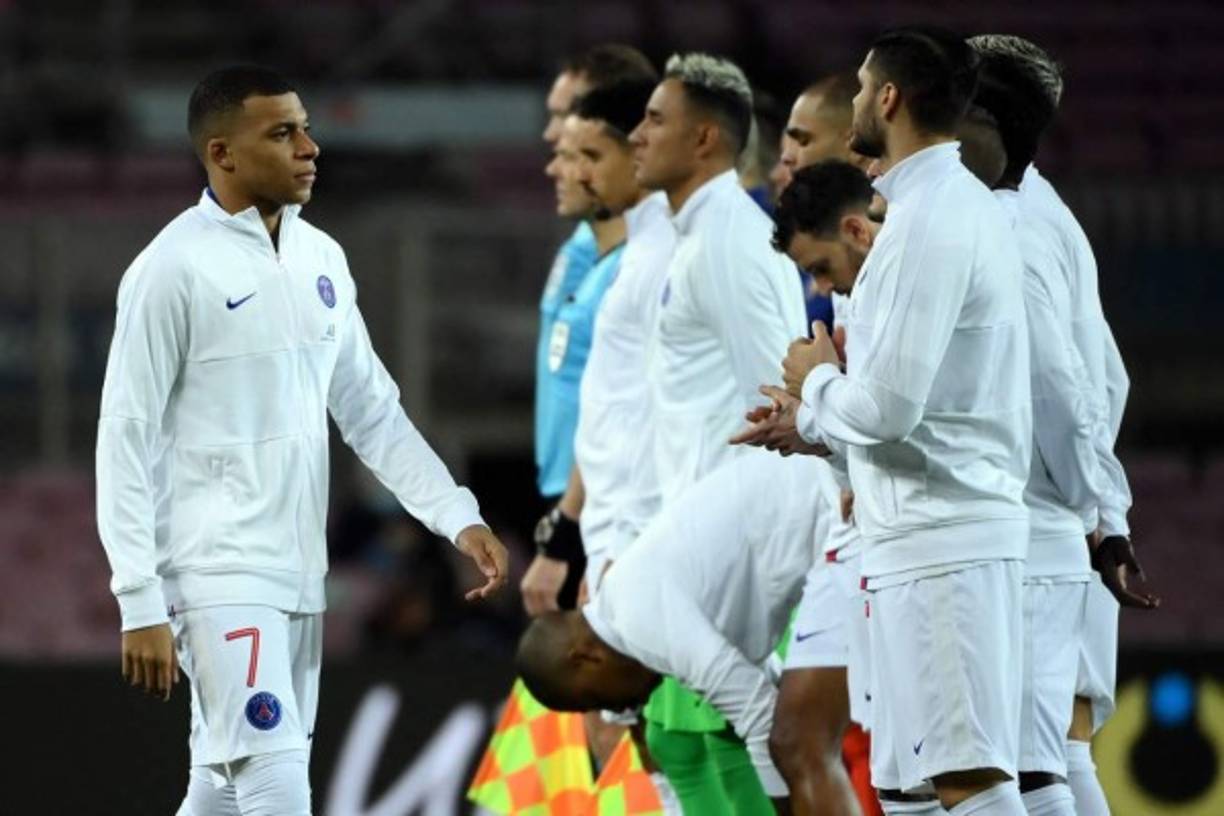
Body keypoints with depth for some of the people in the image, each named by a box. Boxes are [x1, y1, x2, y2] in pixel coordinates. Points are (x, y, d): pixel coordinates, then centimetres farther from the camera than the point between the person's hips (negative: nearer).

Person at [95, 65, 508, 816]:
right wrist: (140, 603, -15)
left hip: (298, 576, 7)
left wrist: (458, 516, 3)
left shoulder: (321, 259, 10)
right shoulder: (174, 270, -11)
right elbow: (126, 439, -10)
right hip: (218, 577, -7)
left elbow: (372, 411, 15)